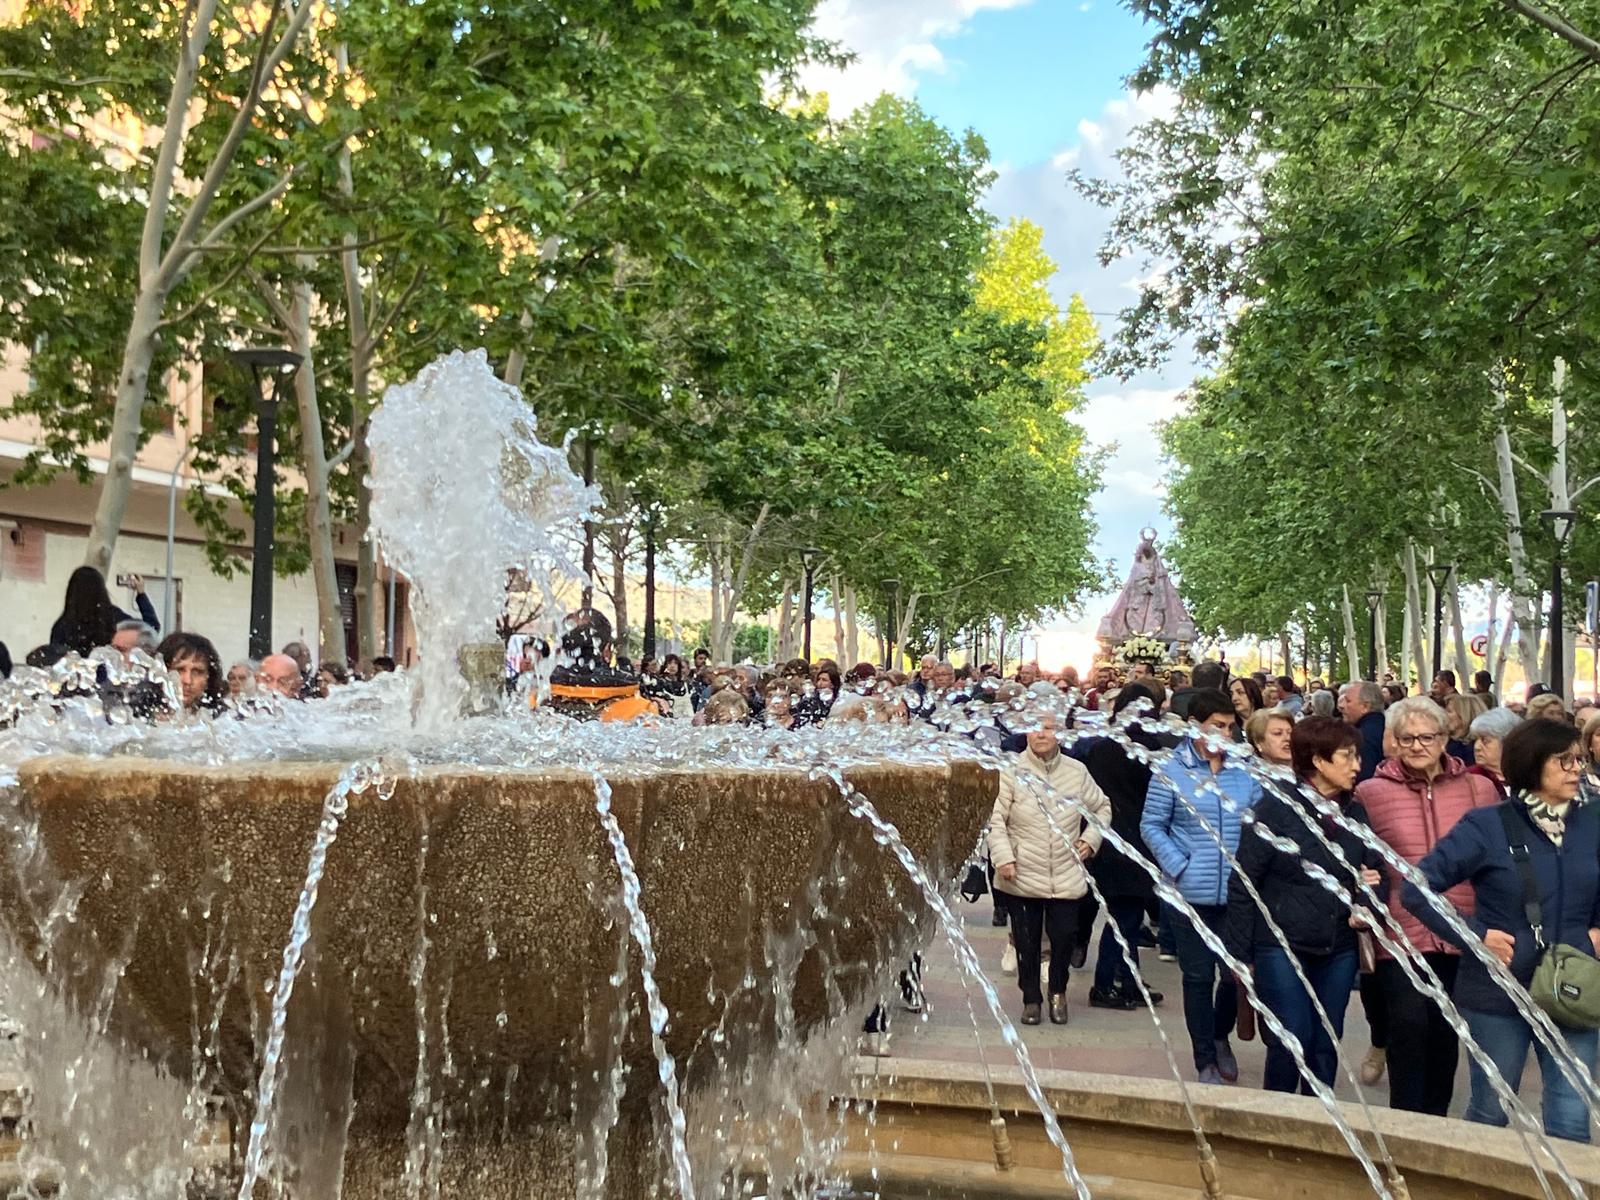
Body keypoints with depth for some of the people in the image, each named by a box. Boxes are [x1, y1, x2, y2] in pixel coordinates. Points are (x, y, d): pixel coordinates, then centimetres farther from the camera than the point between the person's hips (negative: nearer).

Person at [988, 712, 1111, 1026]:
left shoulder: (1077, 771, 2)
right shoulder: (1012, 771, -7)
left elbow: (1102, 808, 17)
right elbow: (995, 819, -7)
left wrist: (1091, 838, 3)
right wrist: (1003, 858, -16)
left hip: (1066, 877, 2)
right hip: (1022, 876, -2)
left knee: (1064, 936, 4)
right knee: (1027, 941, 8)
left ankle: (1058, 991, 31)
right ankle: (1031, 998, 27)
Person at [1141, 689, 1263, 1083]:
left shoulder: (1244, 773, 4)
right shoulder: (1172, 773, -4)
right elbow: (1152, 825, -2)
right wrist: (1178, 868, -11)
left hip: (1238, 894, 2)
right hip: (1192, 894, -2)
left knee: (1236, 972, 7)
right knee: (1199, 977, 7)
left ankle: (1221, 1036, 37)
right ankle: (1205, 1061, 22)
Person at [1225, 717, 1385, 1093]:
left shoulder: (1355, 813, 8)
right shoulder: (1278, 806, -9)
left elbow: (1373, 871, 19)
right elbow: (1243, 883, -8)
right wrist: (1241, 953, -10)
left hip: (1338, 950, 5)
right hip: (1282, 946, -5)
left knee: (1326, 1046, 9)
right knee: (1292, 1041, -5)